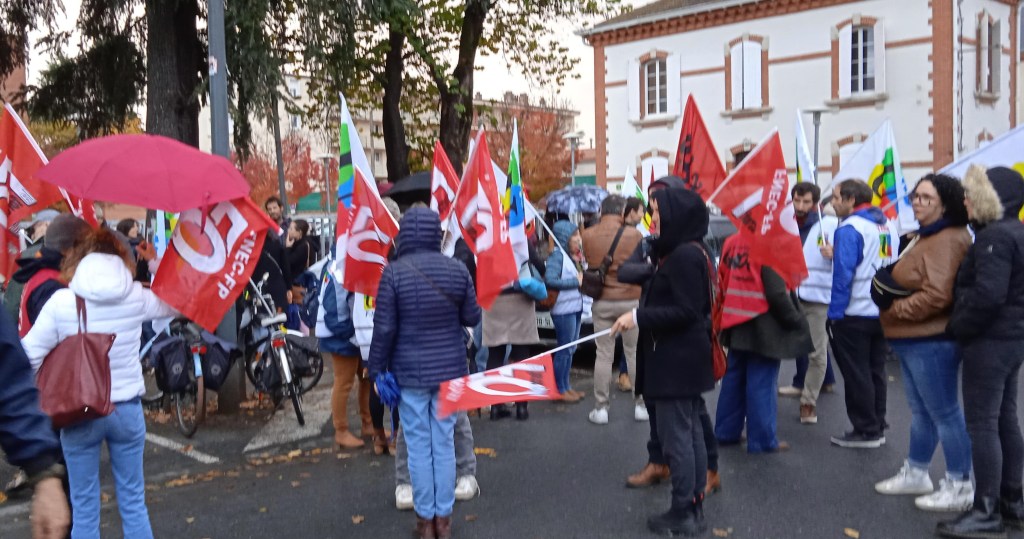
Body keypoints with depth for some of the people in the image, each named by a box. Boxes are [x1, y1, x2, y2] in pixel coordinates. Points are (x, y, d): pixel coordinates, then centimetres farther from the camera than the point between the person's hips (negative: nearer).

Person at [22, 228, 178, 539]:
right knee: (133, 503, 13)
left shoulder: (61, 301, -10)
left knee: (84, 508, 11)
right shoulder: (136, 296, -6)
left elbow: (29, 356, -10)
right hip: (127, 410, 1)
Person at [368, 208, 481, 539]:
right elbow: (472, 318, 5)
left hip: (410, 372, -2)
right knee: (444, 442, 10)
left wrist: (376, 369, 1)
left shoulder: (394, 272, -12)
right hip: (450, 369, 3)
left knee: (419, 446, 7)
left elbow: (385, 328, -11)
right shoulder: (457, 269, -3)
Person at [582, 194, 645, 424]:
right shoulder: (633, 235, -9)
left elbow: (589, 264, 7)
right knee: (635, 354, 9)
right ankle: (641, 405, 16)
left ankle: (600, 408, 8)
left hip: (602, 302, 1)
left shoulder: (588, 235, -4)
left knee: (603, 354, 6)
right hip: (630, 300, -1)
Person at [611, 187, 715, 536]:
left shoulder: (683, 255, -19)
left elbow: (686, 311, -23)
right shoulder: (684, 252, 13)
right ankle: (694, 507, 24)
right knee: (690, 432, 14)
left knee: (675, 436, -2)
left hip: (677, 360, -11)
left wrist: (638, 317, -21)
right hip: (685, 359, 11)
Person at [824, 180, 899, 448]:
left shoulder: (850, 229, -16)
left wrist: (835, 313, -14)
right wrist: (836, 255, 20)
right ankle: (877, 427, 24)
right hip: (882, 312, 8)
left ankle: (865, 431, 10)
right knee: (876, 371, 16)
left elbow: (844, 274, -20)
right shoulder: (887, 225, 8)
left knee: (856, 374, 3)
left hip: (854, 315, -8)